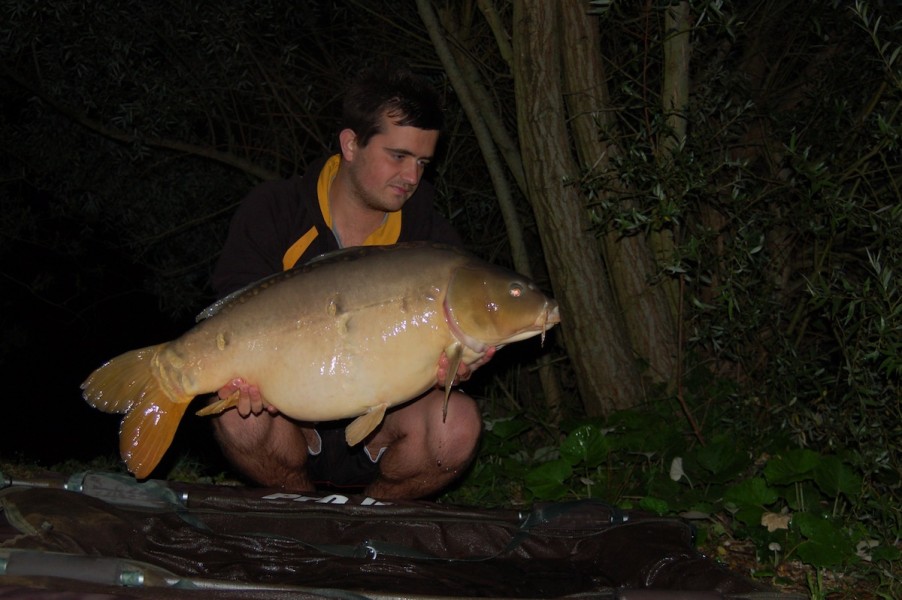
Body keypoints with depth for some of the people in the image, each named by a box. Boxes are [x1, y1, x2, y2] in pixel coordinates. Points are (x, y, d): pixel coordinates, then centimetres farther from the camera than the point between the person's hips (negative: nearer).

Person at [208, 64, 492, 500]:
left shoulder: (431, 237, -6)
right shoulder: (272, 214, -8)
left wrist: (450, 367, -36)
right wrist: (243, 374, -36)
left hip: (379, 434, 1)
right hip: (293, 425, -1)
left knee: (456, 423, -30)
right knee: (239, 414, -34)